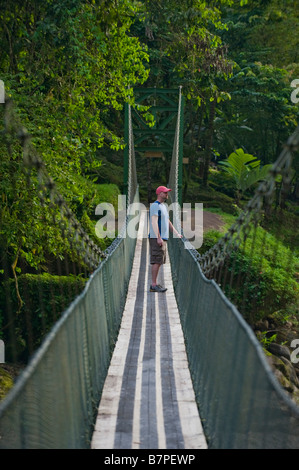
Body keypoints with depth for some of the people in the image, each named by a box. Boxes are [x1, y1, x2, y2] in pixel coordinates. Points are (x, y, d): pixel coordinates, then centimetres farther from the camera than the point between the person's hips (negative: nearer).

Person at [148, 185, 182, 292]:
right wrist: (158, 237, -24)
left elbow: (167, 221, 28)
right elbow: (154, 222, -18)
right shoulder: (155, 205, -10)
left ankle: (154, 284, 13)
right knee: (156, 261, -11)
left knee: (159, 261, 9)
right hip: (156, 238, -10)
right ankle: (154, 285, -9)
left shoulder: (163, 206, 21)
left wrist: (176, 233, 24)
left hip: (163, 238, 10)